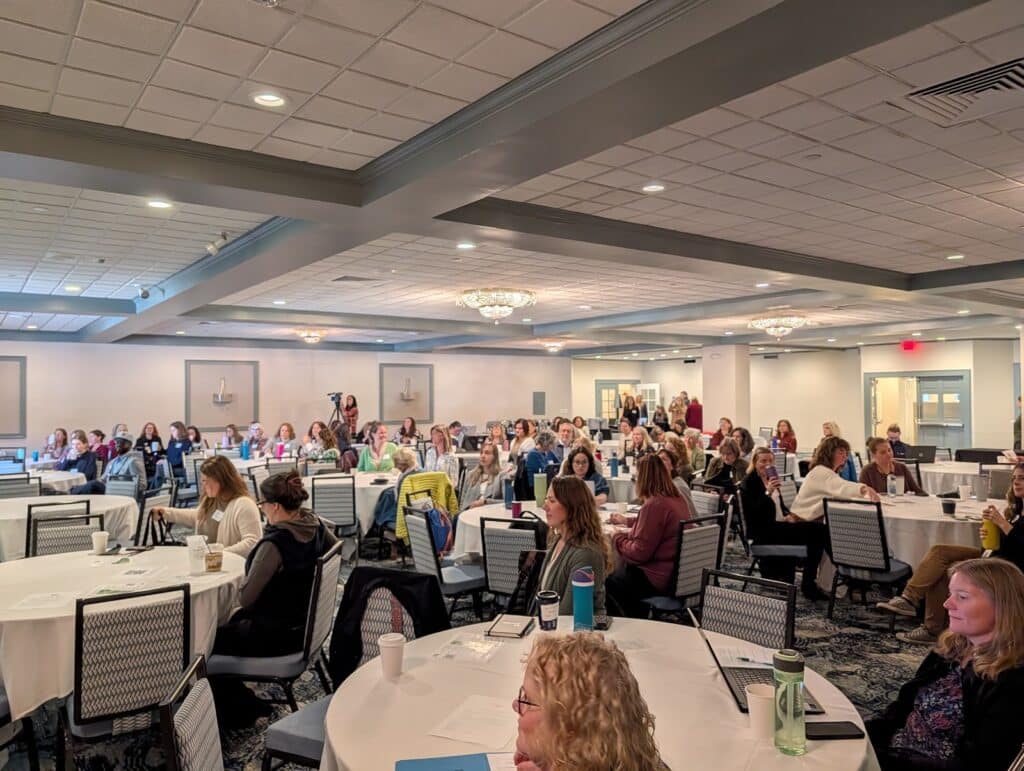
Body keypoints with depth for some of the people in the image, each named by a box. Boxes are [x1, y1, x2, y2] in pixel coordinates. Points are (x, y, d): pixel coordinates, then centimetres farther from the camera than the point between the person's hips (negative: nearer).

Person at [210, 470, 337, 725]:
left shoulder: (275, 543, -29)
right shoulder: (316, 526, -7)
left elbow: (245, 599, -24)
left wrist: (243, 582, -3)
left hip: (277, 634, -9)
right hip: (306, 622, 9)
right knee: (230, 624, 26)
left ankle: (240, 709, 23)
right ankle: (241, 702, 33)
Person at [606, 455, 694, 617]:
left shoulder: (654, 505, -24)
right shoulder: (678, 498, 4)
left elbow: (639, 553, -21)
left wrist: (617, 538, -4)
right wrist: (625, 520, 34)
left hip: (660, 578, -9)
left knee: (607, 582, 10)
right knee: (619, 572, 24)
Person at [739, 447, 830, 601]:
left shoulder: (770, 478, 17)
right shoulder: (748, 483, -7)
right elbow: (753, 512, -19)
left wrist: (788, 515, 4)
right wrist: (768, 492, -29)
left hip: (779, 525, 9)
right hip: (763, 531, -9)